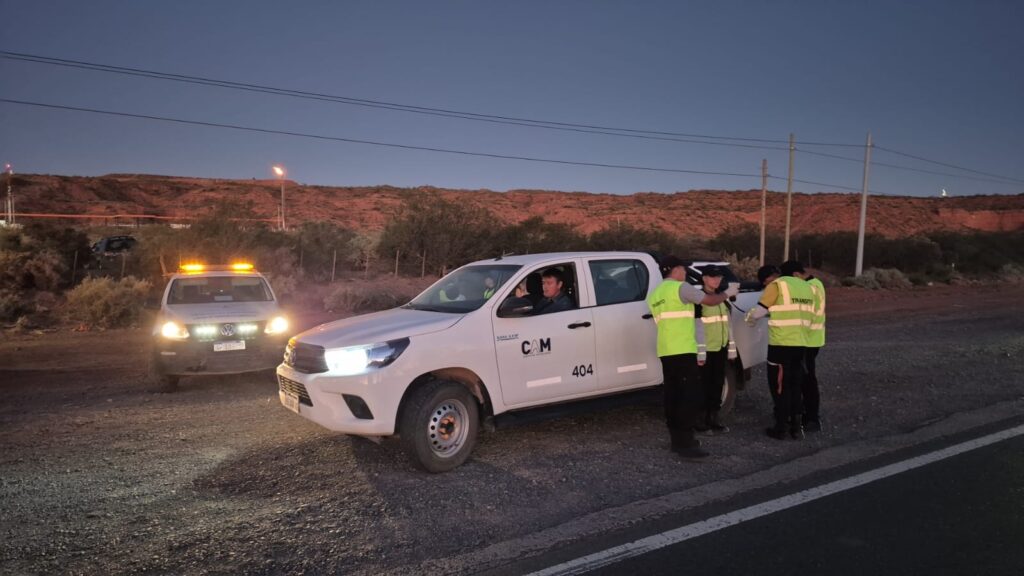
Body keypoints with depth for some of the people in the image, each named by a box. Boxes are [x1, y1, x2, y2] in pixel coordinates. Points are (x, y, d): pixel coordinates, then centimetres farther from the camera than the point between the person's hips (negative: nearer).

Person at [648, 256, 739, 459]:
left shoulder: (654, 295, 18)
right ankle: (685, 443, -10)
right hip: (682, 350, -8)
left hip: (666, 351, 8)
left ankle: (678, 440, 14)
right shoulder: (681, 288, -7)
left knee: (673, 395, 10)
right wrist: (727, 293, 12)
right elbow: (710, 301, -6)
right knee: (691, 395, -7)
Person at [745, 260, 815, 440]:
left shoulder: (778, 285, -7)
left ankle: (781, 428, 7)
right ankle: (796, 426, 19)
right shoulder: (807, 289, 13)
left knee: (779, 386, 3)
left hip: (781, 344, -6)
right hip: (800, 344, 6)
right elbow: (807, 316, 17)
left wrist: (750, 319, 14)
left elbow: (759, 310, -7)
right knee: (795, 385, 16)